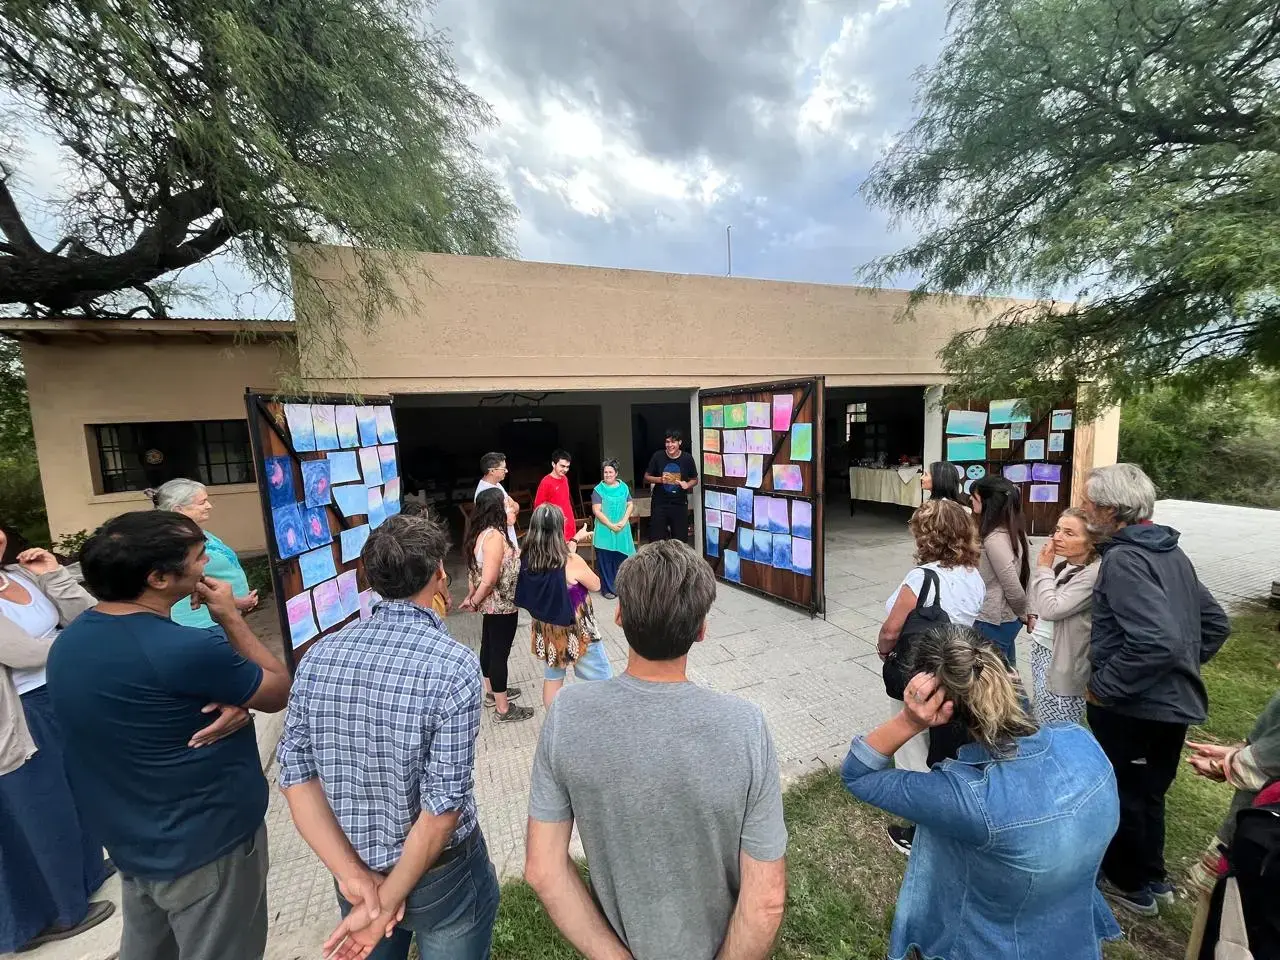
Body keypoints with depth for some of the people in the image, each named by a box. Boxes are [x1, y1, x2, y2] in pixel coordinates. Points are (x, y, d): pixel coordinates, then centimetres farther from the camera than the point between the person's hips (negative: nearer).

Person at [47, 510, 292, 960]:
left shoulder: (69, 640, -6)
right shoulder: (189, 649, -33)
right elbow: (279, 692, -16)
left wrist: (232, 704, -15)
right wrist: (230, 617, -14)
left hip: (128, 842, 7)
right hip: (206, 846, -7)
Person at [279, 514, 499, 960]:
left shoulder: (318, 656, -12)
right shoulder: (453, 664, -27)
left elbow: (297, 776, -10)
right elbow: (444, 803, -24)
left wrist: (355, 875, -10)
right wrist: (390, 898, -10)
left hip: (357, 867, 4)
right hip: (441, 873, -3)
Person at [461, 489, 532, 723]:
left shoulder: (483, 532, 3)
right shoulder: (495, 536, -27)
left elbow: (476, 569, 9)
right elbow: (489, 579, -29)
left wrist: (471, 597, 11)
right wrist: (475, 602, -13)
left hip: (492, 604, 10)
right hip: (502, 605, -10)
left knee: (489, 646, 23)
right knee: (500, 653, 3)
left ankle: (492, 692, 42)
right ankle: (503, 709, 19)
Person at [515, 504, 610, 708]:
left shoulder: (527, 558, -11)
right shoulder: (571, 562, -27)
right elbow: (596, 585, -9)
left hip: (546, 630, 6)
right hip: (577, 632, -6)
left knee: (552, 678, 24)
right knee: (601, 682, 11)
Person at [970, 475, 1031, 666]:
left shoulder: (994, 538, -24)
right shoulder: (1013, 531, 4)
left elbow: (1013, 588, -20)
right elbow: (1025, 577, 9)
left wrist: (1024, 615, -3)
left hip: (993, 622, -9)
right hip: (1007, 619, 9)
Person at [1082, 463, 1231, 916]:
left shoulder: (1124, 559, -24)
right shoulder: (1170, 551, 5)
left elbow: (1157, 641, -31)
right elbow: (1215, 623, 13)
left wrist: (1103, 684, -20)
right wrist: (1183, 668, 16)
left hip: (1133, 707, -8)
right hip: (1175, 701, 8)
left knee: (1120, 795, 14)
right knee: (1147, 792, 25)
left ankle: (1130, 885, 34)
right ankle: (1152, 877, 44)